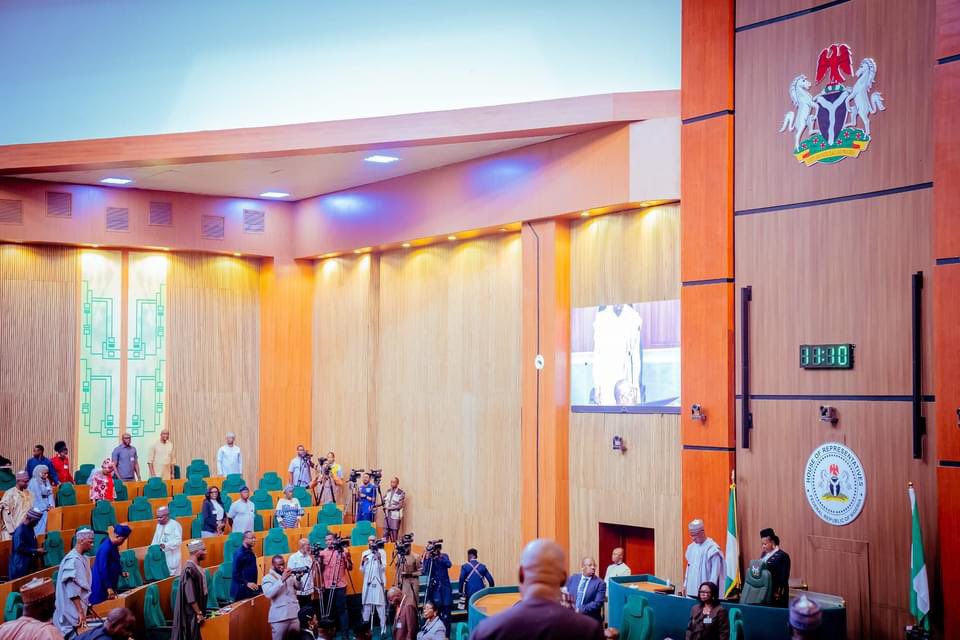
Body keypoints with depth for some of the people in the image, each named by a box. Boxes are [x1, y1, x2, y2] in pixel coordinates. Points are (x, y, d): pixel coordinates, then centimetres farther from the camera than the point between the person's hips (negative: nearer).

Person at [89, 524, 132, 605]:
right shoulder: (106, 548, -25)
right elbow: (103, 569, -25)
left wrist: (121, 572, 6)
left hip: (110, 584, 9)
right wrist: (108, 587, -23)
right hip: (102, 586, -9)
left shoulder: (114, 545, 3)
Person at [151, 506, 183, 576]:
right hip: (160, 556, 7)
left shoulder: (175, 525, -9)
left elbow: (178, 541, -17)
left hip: (171, 558, -7)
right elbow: (155, 540, 18)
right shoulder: (159, 525, 15)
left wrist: (165, 545, -28)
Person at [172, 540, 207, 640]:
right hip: (191, 613, -9)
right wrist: (199, 613, -20)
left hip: (196, 612, 9)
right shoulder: (189, 569, -20)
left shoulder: (196, 567, 8)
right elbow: (190, 596, -23)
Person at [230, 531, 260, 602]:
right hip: (241, 589, -8)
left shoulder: (249, 551, 10)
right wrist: (246, 583, -23)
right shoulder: (239, 553, -16)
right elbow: (235, 573, -19)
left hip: (251, 588, 9)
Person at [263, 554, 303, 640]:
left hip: (295, 615, 4)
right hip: (279, 617, -4)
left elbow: (299, 587, 8)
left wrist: (298, 578, -12)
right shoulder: (268, 578, 1)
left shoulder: (290, 575, 14)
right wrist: (282, 580, -22)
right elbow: (268, 594, -16)